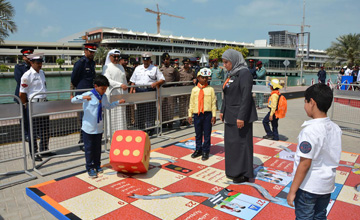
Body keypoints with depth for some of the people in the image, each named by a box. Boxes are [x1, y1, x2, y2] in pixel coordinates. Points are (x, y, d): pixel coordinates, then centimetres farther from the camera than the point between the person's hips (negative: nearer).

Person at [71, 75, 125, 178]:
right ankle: (90, 168, 16)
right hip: (88, 128, -5)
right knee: (89, 148, 5)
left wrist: (118, 102, 11)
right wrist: (83, 97, -40)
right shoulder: (88, 95, -14)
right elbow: (73, 100, -22)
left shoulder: (104, 97, 5)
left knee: (98, 148, 15)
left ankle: (97, 165, 30)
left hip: (99, 127, 5)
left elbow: (108, 106, 23)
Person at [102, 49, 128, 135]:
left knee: (122, 114, 6)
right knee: (112, 115, -4)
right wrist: (120, 85, -24)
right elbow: (108, 80, -13)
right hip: (111, 95, -5)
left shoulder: (121, 67, 18)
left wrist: (126, 94, 15)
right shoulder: (106, 67, -1)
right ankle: (111, 134, 4)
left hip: (121, 94, 6)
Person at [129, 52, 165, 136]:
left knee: (150, 110, -4)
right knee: (140, 111, 6)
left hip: (150, 90, -3)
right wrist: (131, 90, 6)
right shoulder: (138, 68, 17)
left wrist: (156, 83, -17)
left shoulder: (155, 69, 8)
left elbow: (162, 79, 2)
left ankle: (150, 129, 5)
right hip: (139, 91, 3)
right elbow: (133, 81, 17)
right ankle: (140, 128, 16)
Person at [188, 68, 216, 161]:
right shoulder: (194, 89, 5)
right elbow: (191, 103, 8)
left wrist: (214, 115, -3)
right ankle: (198, 150, 27)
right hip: (197, 114, 2)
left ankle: (205, 151, 16)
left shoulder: (210, 89, 1)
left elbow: (213, 103, 1)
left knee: (207, 134, 5)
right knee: (198, 134, 13)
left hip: (207, 114, -2)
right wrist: (190, 115, 5)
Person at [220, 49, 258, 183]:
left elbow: (246, 96, -21)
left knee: (241, 142, 0)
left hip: (240, 116, -9)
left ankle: (244, 174, 14)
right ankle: (235, 170, 29)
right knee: (231, 142, 14)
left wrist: (241, 117, -24)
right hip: (230, 116, 9)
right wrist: (223, 111, 17)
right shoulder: (232, 74, 12)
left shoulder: (244, 73, -15)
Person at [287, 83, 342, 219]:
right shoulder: (335, 129, -1)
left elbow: (305, 163, -23)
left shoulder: (310, 130, -24)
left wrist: (292, 190, -16)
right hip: (327, 185, 7)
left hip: (309, 186, -7)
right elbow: (334, 158, 8)